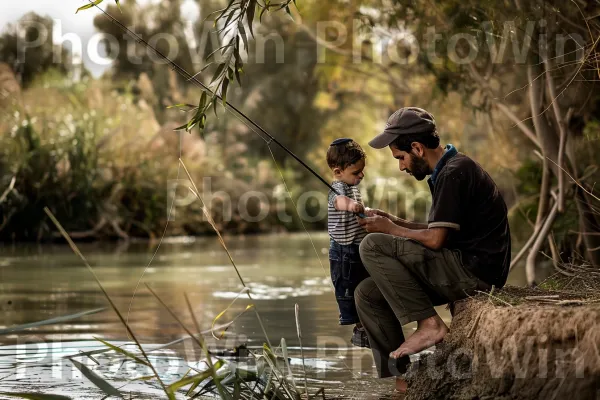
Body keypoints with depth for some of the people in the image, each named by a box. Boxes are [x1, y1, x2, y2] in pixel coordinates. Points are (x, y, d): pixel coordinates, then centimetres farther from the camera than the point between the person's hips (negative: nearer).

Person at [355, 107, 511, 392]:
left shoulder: (454, 173, -15)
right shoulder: (445, 171, 17)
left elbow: (435, 239, -19)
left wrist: (390, 230, -3)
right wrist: (395, 222, 13)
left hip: (474, 270, -10)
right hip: (462, 270, 10)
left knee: (372, 247, -16)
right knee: (367, 293, 6)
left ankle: (429, 324, -16)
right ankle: (400, 377, 3)